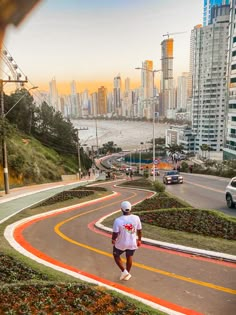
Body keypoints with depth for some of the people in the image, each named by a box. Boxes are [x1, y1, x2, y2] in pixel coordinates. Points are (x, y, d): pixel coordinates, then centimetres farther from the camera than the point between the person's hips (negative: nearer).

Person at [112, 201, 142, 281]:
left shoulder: (118, 220, -24)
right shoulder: (136, 218, -15)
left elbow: (115, 234, -17)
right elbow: (139, 231, -3)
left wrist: (113, 239, 5)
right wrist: (139, 240, 14)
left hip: (121, 243, -3)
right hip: (132, 243, 3)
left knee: (116, 255, 25)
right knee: (129, 257, 27)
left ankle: (124, 271, 17)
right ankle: (127, 275, 41)